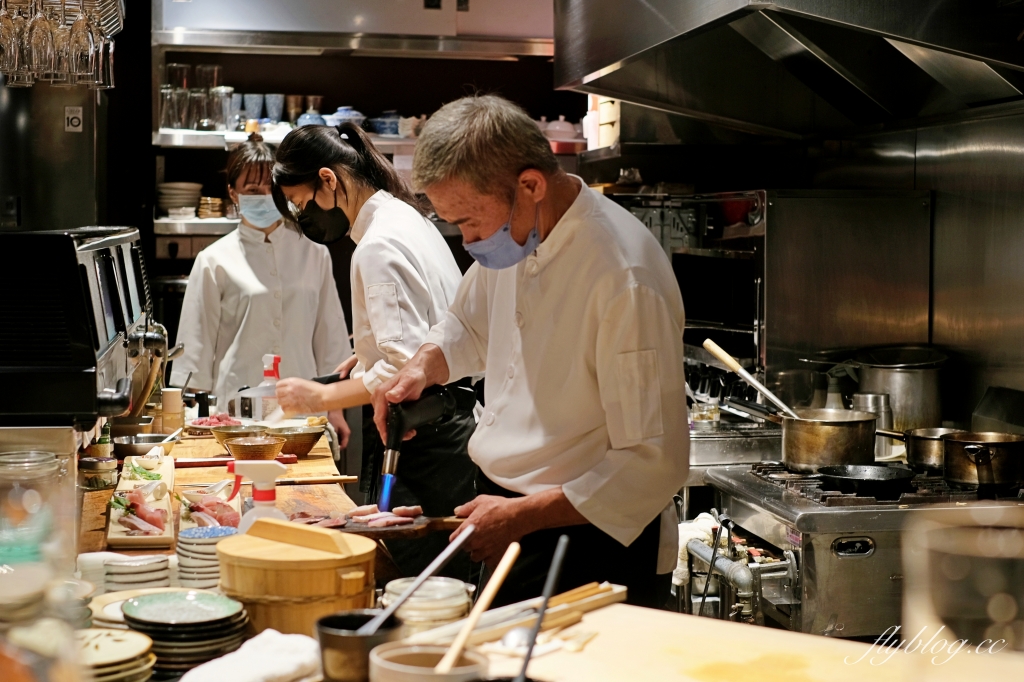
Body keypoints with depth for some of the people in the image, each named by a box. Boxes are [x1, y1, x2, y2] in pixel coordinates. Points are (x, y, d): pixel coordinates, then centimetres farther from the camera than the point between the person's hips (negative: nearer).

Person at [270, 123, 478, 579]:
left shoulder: (378, 247, -16)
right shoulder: (411, 220, 14)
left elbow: (406, 367, -23)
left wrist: (323, 397, -15)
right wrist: (367, 356, 20)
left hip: (418, 447, -10)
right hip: (450, 427, 10)